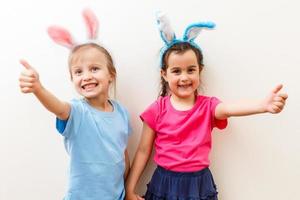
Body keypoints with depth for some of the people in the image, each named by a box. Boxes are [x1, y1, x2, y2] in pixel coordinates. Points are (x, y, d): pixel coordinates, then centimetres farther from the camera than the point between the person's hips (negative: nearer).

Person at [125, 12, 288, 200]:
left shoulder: (208, 105, -5)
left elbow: (230, 108, -27)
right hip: (165, 183, 0)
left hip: (199, 184, 1)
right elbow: (143, 151, -1)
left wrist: (264, 105, -48)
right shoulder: (157, 109, -6)